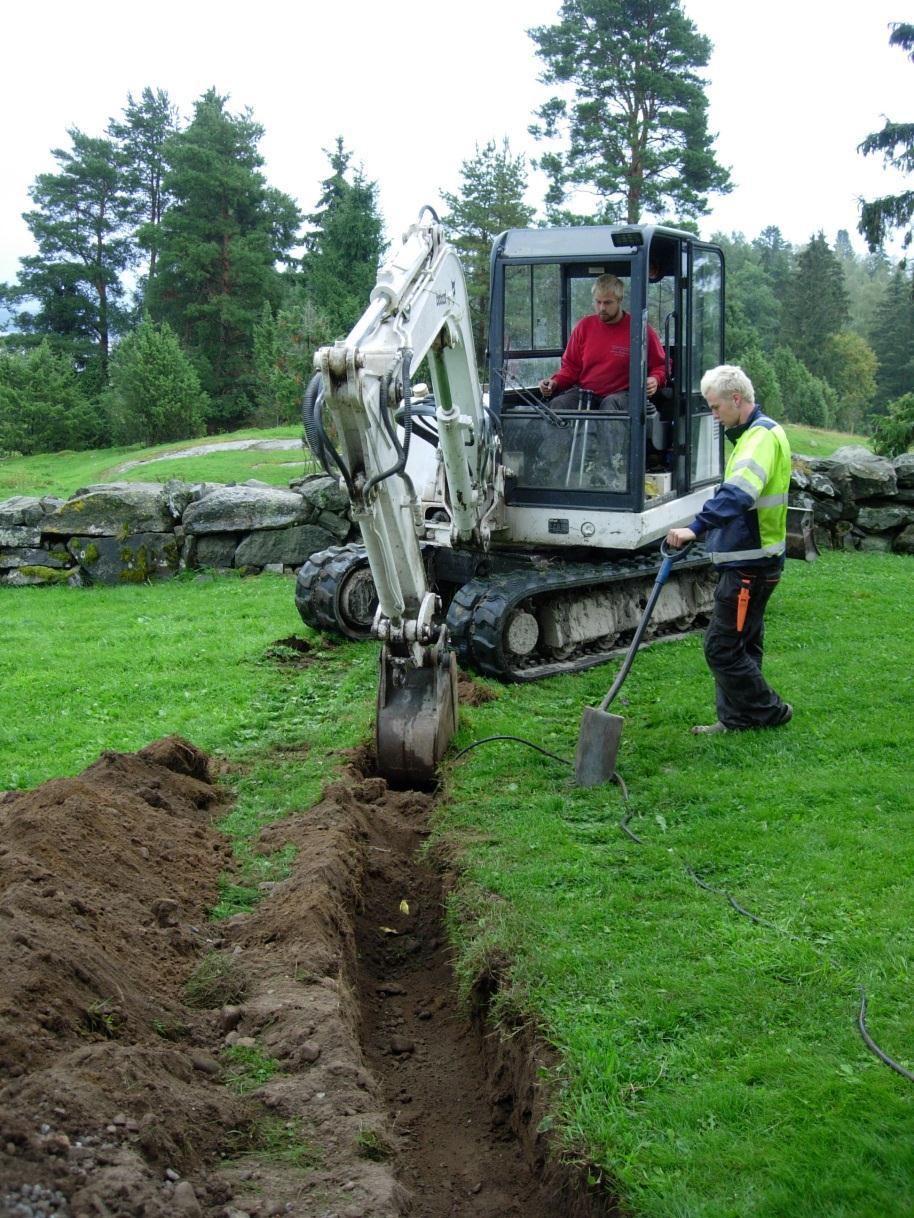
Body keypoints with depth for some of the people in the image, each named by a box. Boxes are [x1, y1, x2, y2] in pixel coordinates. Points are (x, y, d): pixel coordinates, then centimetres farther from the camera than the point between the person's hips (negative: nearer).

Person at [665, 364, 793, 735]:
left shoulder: (763, 435, -18)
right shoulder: (752, 433, 16)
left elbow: (738, 493, -36)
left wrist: (696, 527, -45)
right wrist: (704, 530, 20)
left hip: (750, 564, -11)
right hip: (746, 560, 11)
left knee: (721, 647, -5)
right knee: (742, 645, 16)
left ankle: (770, 712, 8)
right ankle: (736, 719, 24)